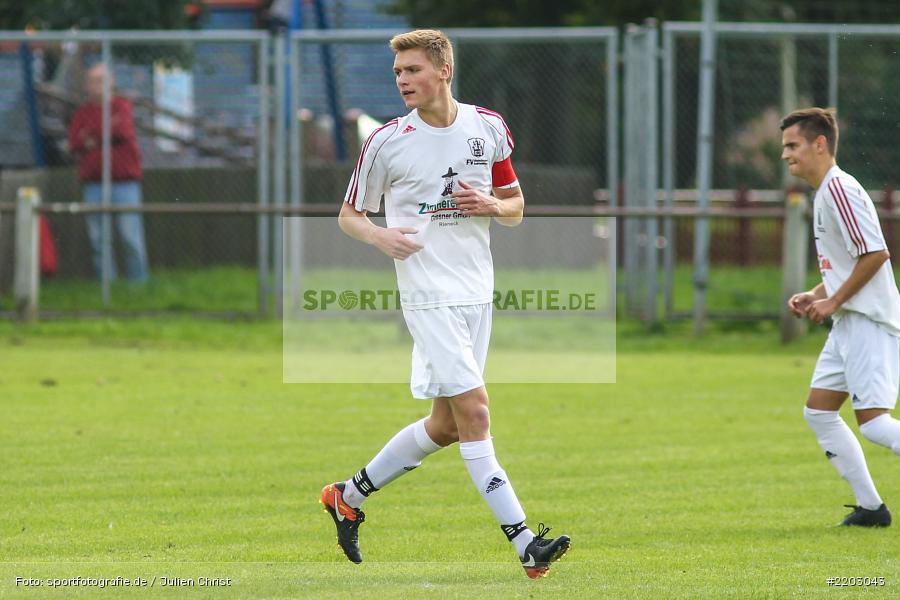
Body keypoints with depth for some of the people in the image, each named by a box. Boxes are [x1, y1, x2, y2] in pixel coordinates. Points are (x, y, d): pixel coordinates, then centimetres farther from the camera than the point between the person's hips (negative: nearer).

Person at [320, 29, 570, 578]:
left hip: (478, 294, 5)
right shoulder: (387, 143, -4)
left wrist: (491, 205, -8)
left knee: (447, 424, 10)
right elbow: (349, 213, 6)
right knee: (473, 411, -15)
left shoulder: (488, 127, 6)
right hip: (430, 298, -5)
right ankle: (525, 543, -17)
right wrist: (379, 235, -16)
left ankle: (349, 496, 28)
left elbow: (516, 206, 15)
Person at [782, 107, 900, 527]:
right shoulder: (824, 193, 17)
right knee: (818, 412, 9)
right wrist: (815, 296, 11)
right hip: (850, 322, 11)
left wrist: (833, 302, -15)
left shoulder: (837, 188, -15)